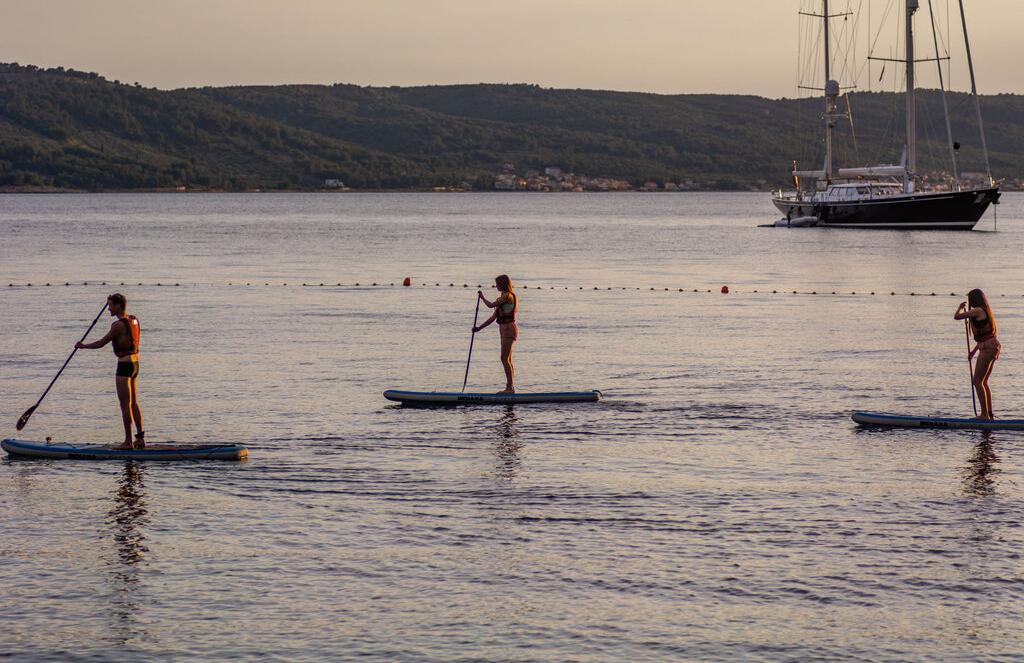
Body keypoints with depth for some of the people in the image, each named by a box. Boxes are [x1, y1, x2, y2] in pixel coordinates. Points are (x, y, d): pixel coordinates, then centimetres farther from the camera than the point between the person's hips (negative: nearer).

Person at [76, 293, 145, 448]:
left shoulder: (118, 325, -16)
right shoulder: (134, 320, 9)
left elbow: (101, 343, -12)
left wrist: (83, 346, 4)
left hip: (124, 365, -9)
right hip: (135, 364, 9)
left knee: (125, 405, -4)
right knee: (133, 403, 15)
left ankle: (128, 441, -2)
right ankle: (140, 438, 17)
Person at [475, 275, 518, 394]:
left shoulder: (507, 296, -12)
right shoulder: (503, 298, 17)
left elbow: (490, 305, -15)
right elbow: (494, 317, 18)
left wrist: (482, 297, 4)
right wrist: (479, 328, 17)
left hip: (509, 329, -10)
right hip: (505, 329, 10)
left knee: (505, 358, -11)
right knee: (507, 359, 11)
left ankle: (510, 387, -11)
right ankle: (510, 387, 13)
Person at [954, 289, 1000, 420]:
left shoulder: (977, 311, -11)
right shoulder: (985, 311, 19)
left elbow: (957, 317, -9)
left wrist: (960, 307, 12)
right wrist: (974, 350, 30)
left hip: (987, 347, -10)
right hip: (992, 346, 10)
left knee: (977, 381, -8)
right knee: (984, 382, 15)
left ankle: (985, 414, -10)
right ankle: (989, 414, 16)